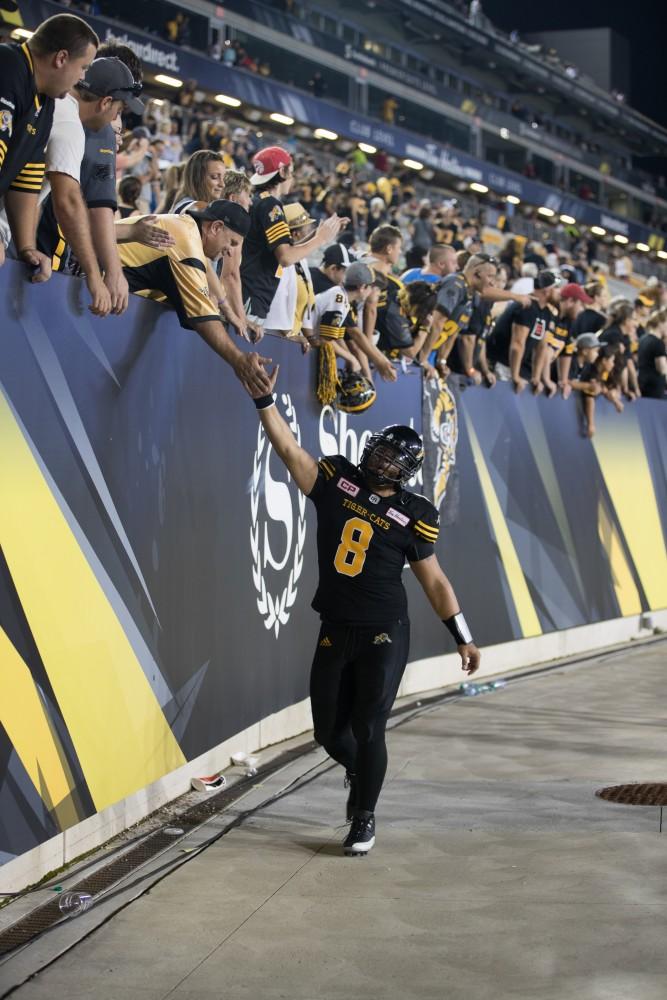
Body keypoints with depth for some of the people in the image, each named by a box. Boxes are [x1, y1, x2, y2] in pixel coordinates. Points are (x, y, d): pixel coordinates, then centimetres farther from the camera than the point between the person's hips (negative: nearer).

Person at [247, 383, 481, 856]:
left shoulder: (412, 515, -3)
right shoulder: (335, 480, 1)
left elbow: (433, 580, 4)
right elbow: (288, 448, -8)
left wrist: (462, 636, 4)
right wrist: (264, 399, -21)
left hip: (384, 636, -3)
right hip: (335, 632, 3)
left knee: (368, 729, -4)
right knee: (329, 731, 10)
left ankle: (365, 818, 15)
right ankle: (359, 773, 45)